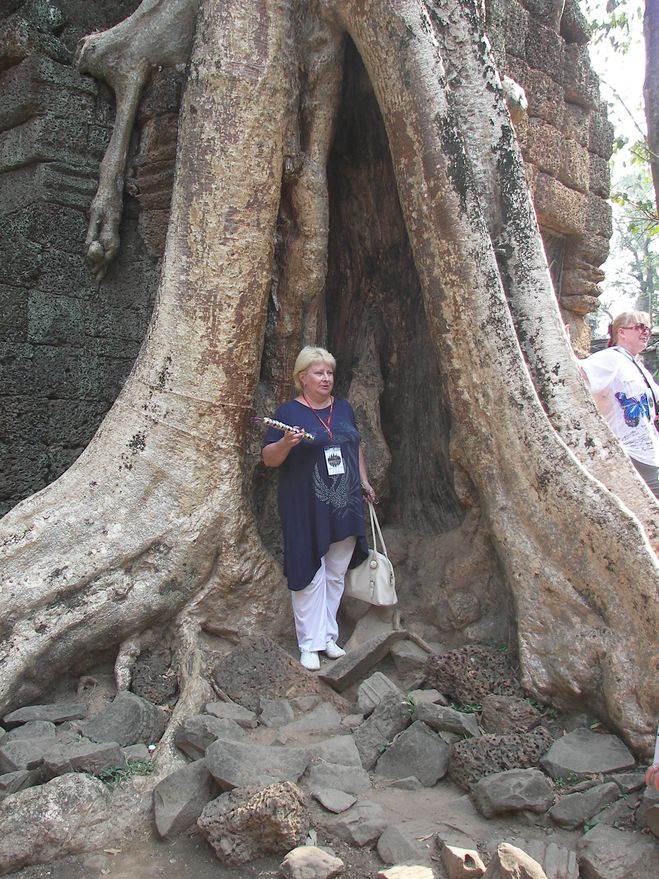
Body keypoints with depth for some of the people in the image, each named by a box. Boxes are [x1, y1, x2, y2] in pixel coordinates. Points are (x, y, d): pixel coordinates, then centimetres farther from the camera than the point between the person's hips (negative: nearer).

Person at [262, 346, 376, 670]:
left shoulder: (343, 407, 10)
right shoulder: (289, 412, -6)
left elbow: (356, 446, 24)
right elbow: (268, 458, -7)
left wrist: (364, 481, 20)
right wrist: (286, 443, -26)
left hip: (344, 507, 5)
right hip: (306, 509, -5)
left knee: (336, 574, 12)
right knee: (310, 575, -1)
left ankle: (328, 636, 24)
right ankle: (310, 644, 10)